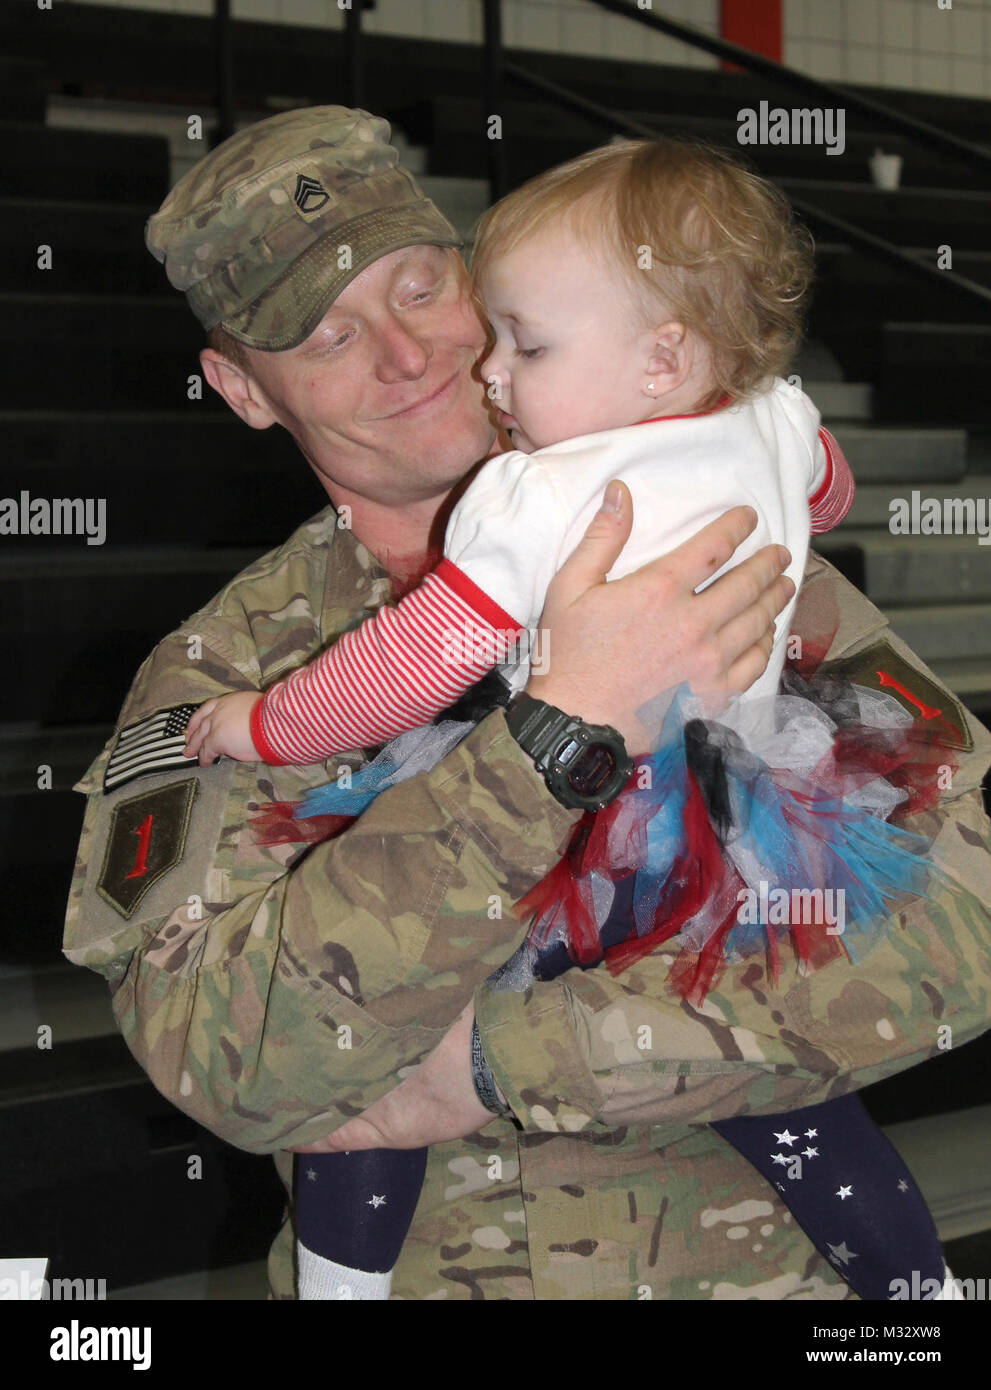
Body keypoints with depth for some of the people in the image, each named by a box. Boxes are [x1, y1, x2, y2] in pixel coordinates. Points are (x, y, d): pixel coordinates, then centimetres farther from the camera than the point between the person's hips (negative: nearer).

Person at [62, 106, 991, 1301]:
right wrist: (569, 729, -24)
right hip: (424, 1262, 0)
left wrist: (507, 1066, -15)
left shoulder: (713, 561, -1)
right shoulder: (220, 673, -1)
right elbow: (232, 1063, -16)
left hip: (760, 1257, 1)